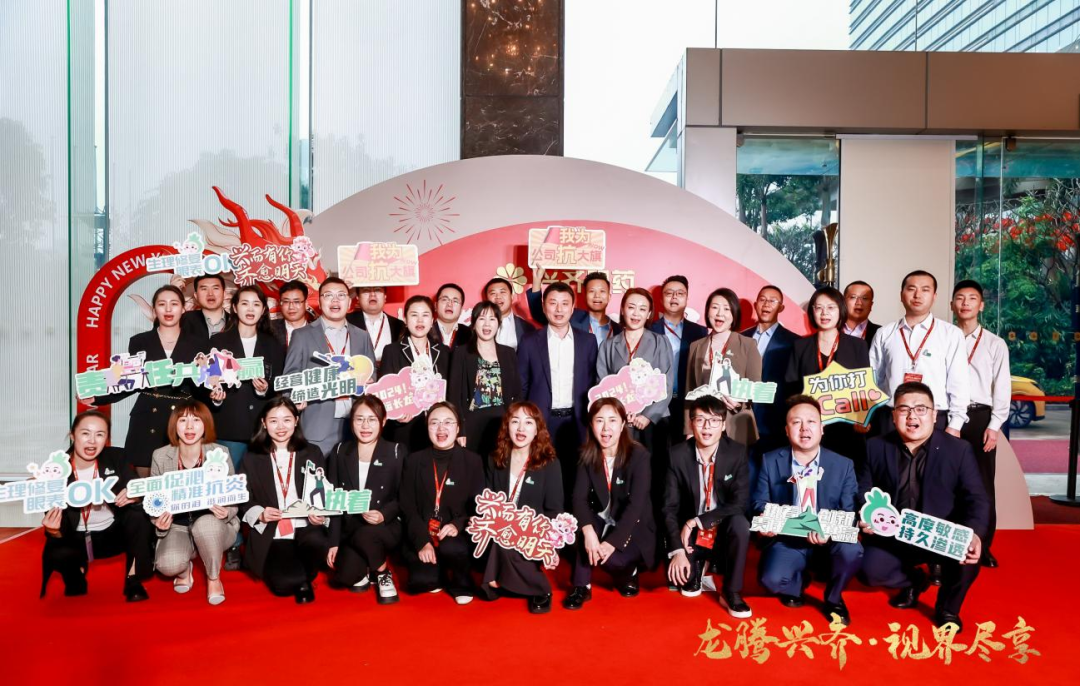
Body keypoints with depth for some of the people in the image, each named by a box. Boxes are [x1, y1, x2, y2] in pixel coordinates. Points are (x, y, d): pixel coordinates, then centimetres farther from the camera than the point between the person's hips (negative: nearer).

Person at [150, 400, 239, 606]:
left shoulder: (220, 453, -9)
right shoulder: (160, 456, -4)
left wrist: (226, 512, -29)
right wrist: (159, 522, -20)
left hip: (212, 525, -1)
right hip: (177, 526, 1)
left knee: (205, 524, -38)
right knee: (168, 564, -30)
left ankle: (214, 578, -7)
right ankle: (184, 570, 12)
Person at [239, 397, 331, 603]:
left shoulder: (312, 453, 10)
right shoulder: (251, 458, 9)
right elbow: (243, 499, 6)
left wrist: (321, 515, -13)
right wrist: (260, 514, -14)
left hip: (305, 527, 1)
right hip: (270, 534, -1)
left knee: (316, 541, -37)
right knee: (283, 584, -27)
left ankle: (305, 578, -2)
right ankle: (299, 581, 12)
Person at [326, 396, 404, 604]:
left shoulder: (396, 452, -4)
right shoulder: (340, 452, 4)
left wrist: (384, 514, -24)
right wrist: (334, 541, -2)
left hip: (387, 528, -2)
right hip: (350, 529, 2)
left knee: (365, 534, -36)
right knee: (345, 577, -23)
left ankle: (383, 574, -4)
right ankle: (365, 571, 15)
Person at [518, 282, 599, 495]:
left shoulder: (587, 342, 6)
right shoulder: (530, 343, 2)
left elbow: (593, 384, 8)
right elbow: (521, 388, 4)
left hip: (576, 422, 1)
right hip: (542, 422, -1)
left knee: (574, 482, 6)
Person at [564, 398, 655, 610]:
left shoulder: (639, 455, -18)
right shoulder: (587, 455, -6)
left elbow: (636, 504, -26)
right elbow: (579, 497, -17)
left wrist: (612, 542, -35)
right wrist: (588, 531, -36)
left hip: (634, 528, -3)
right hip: (603, 521, 3)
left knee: (610, 557, -29)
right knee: (581, 526, -28)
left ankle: (628, 572, 6)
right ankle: (581, 586, -14)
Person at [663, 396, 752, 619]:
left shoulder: (737, 452, -12)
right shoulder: (678, 455, -11)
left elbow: (740, 503, -17)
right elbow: (670, 507, -12)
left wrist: (698, 521, -24)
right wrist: (677, 551, -23)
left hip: (725, 531, 0)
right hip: (691, 533, 1)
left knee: (740, 523, -33)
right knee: (677, 573, -25)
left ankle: (731, 592, -11)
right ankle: (696, 569, 15)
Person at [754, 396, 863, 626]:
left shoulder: (843, 465, -3)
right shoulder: (770, 461, -2)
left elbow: (849, 513, -7)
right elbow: (760, 503, 2)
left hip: (829, 540, 1)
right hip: (787, 540, 0)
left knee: (851, 550, -33)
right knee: (772, 579, -29)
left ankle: (833, 598, 3)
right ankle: (797, 583, 14)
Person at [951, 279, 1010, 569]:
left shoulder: (995, 344, 6)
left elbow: (1002, 387, 3)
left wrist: (995, 425, -5)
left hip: (980, 416, 0)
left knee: (982, 484, 4)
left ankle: (982, 548, 15)